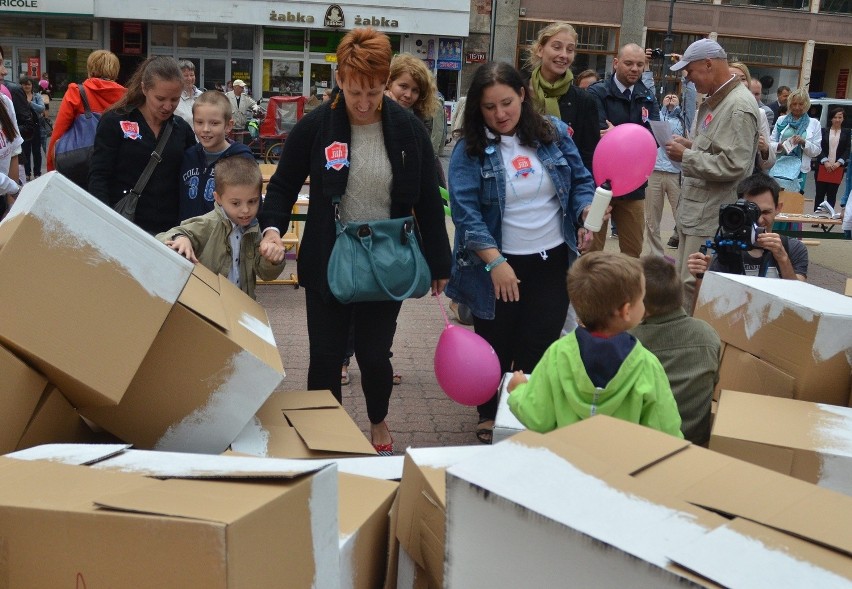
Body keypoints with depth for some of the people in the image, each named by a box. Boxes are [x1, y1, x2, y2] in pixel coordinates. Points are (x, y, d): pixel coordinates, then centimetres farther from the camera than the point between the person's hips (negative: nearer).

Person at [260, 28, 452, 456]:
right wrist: (272, 228, -17)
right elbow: (283, 185, 2)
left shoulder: (408, 129, -4)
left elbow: (428, 200, 3)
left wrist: (439, 264, 5)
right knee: (326, 356, 6)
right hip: (328, 264, 0)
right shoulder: (315, 126, -7)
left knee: (374, 354, 9)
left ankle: (379, 426, 39)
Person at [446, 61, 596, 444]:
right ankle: (490, 417, 32)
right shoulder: (470, 150, -9)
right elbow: (465, 211, -16)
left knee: (540, 347, 7)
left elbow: (581, 182, 7)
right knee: (496, 347, 12)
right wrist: (495, 262, -25)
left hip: (553, 262, 2)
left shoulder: (554, 132, 1)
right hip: (498, 266, -2)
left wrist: (587, 213, -15)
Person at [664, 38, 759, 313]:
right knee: (683, 279, 15)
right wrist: (691, 145, 7)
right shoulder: (714, 100, 14)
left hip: (712, 215, -10)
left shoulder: (739, 106, -17)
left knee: (694, 283, -6)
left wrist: (686, 156, -17)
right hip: (695, 208, 10)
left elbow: (732, 165, -25)